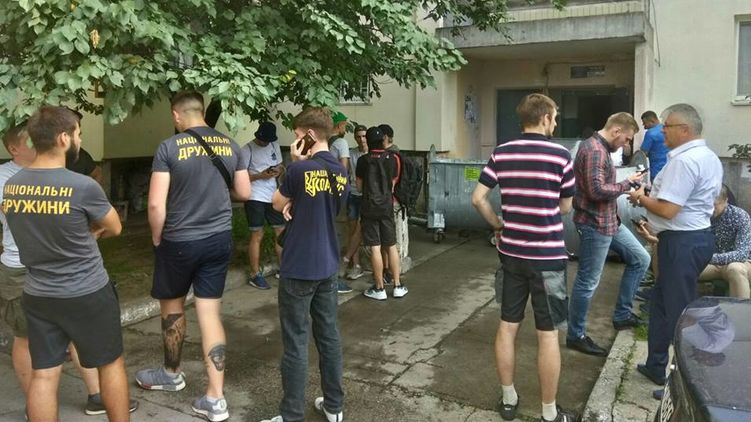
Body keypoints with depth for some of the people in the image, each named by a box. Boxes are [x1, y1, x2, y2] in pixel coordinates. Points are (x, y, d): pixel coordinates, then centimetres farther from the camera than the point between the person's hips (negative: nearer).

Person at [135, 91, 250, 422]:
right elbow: (244, 193, 8)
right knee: (210, 313, 7)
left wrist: (157, 238, 1)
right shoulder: (230, 145, 1)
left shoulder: (169, 147, -12)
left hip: (179, 241, -3)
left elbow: (156, 204, -15)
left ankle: (171, 374, 41)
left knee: (172, 306, 20)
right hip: (220, 239, 4)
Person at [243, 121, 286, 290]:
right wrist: (260, 176, -22)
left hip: (273, 196, 6)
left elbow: (281, 166, 17)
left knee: (281, 231, 8)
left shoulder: (274, 146, 10)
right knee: (257, 235, -1)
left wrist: (279, 171, -7)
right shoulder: (248, 149, -10)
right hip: (255, 198, -6)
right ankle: (255, 275, 10)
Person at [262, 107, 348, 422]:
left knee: (296, 344, 1)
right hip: (328, 267, 7)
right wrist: (296, 206, 1)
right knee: (329, 336, 15)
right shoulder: (341, 172, 5)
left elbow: (278, 204, 0)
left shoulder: (300, 169, -17)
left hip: (298, 269, -7)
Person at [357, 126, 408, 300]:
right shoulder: (392, 159, 0)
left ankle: (379, 289, 5)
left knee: (375, 248, -1)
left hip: (370, 207, -3)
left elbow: (360, 187, 1)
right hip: (387, 206, 3)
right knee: (391, 246, 11)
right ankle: (397, 286, 14)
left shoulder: (364, 161, -7)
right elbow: (393, 184, 6)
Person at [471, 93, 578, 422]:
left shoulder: (501, 153, 0)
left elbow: (478, 198, -1)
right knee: (548, 335, 5)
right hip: (548, 256, -4)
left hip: (510, 252, 4)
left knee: (507, 326, 14)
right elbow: (565, 207, 0)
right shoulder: (560, 155, -9)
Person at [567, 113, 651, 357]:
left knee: (640, 259, 17)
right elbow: (597, 190, -27)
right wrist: (627, 183, -15)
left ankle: (622, 315, 25)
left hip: (610, 222, 10)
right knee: (588, 281, -1)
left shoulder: (601, 148, 14)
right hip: (595, 225, -10)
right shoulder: (594, 150, -19)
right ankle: (575, 336, 12)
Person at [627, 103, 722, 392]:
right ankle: (656, 367, 32)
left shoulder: (684, 160, -21)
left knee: (679, 312, 0)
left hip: (682, 243, -11)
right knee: (661, 302, 20)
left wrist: (642, 198, -5)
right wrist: (651, 197, 13)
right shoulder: (709, 157, 13)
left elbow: (668, 209, -24)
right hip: (699, 235, 11)